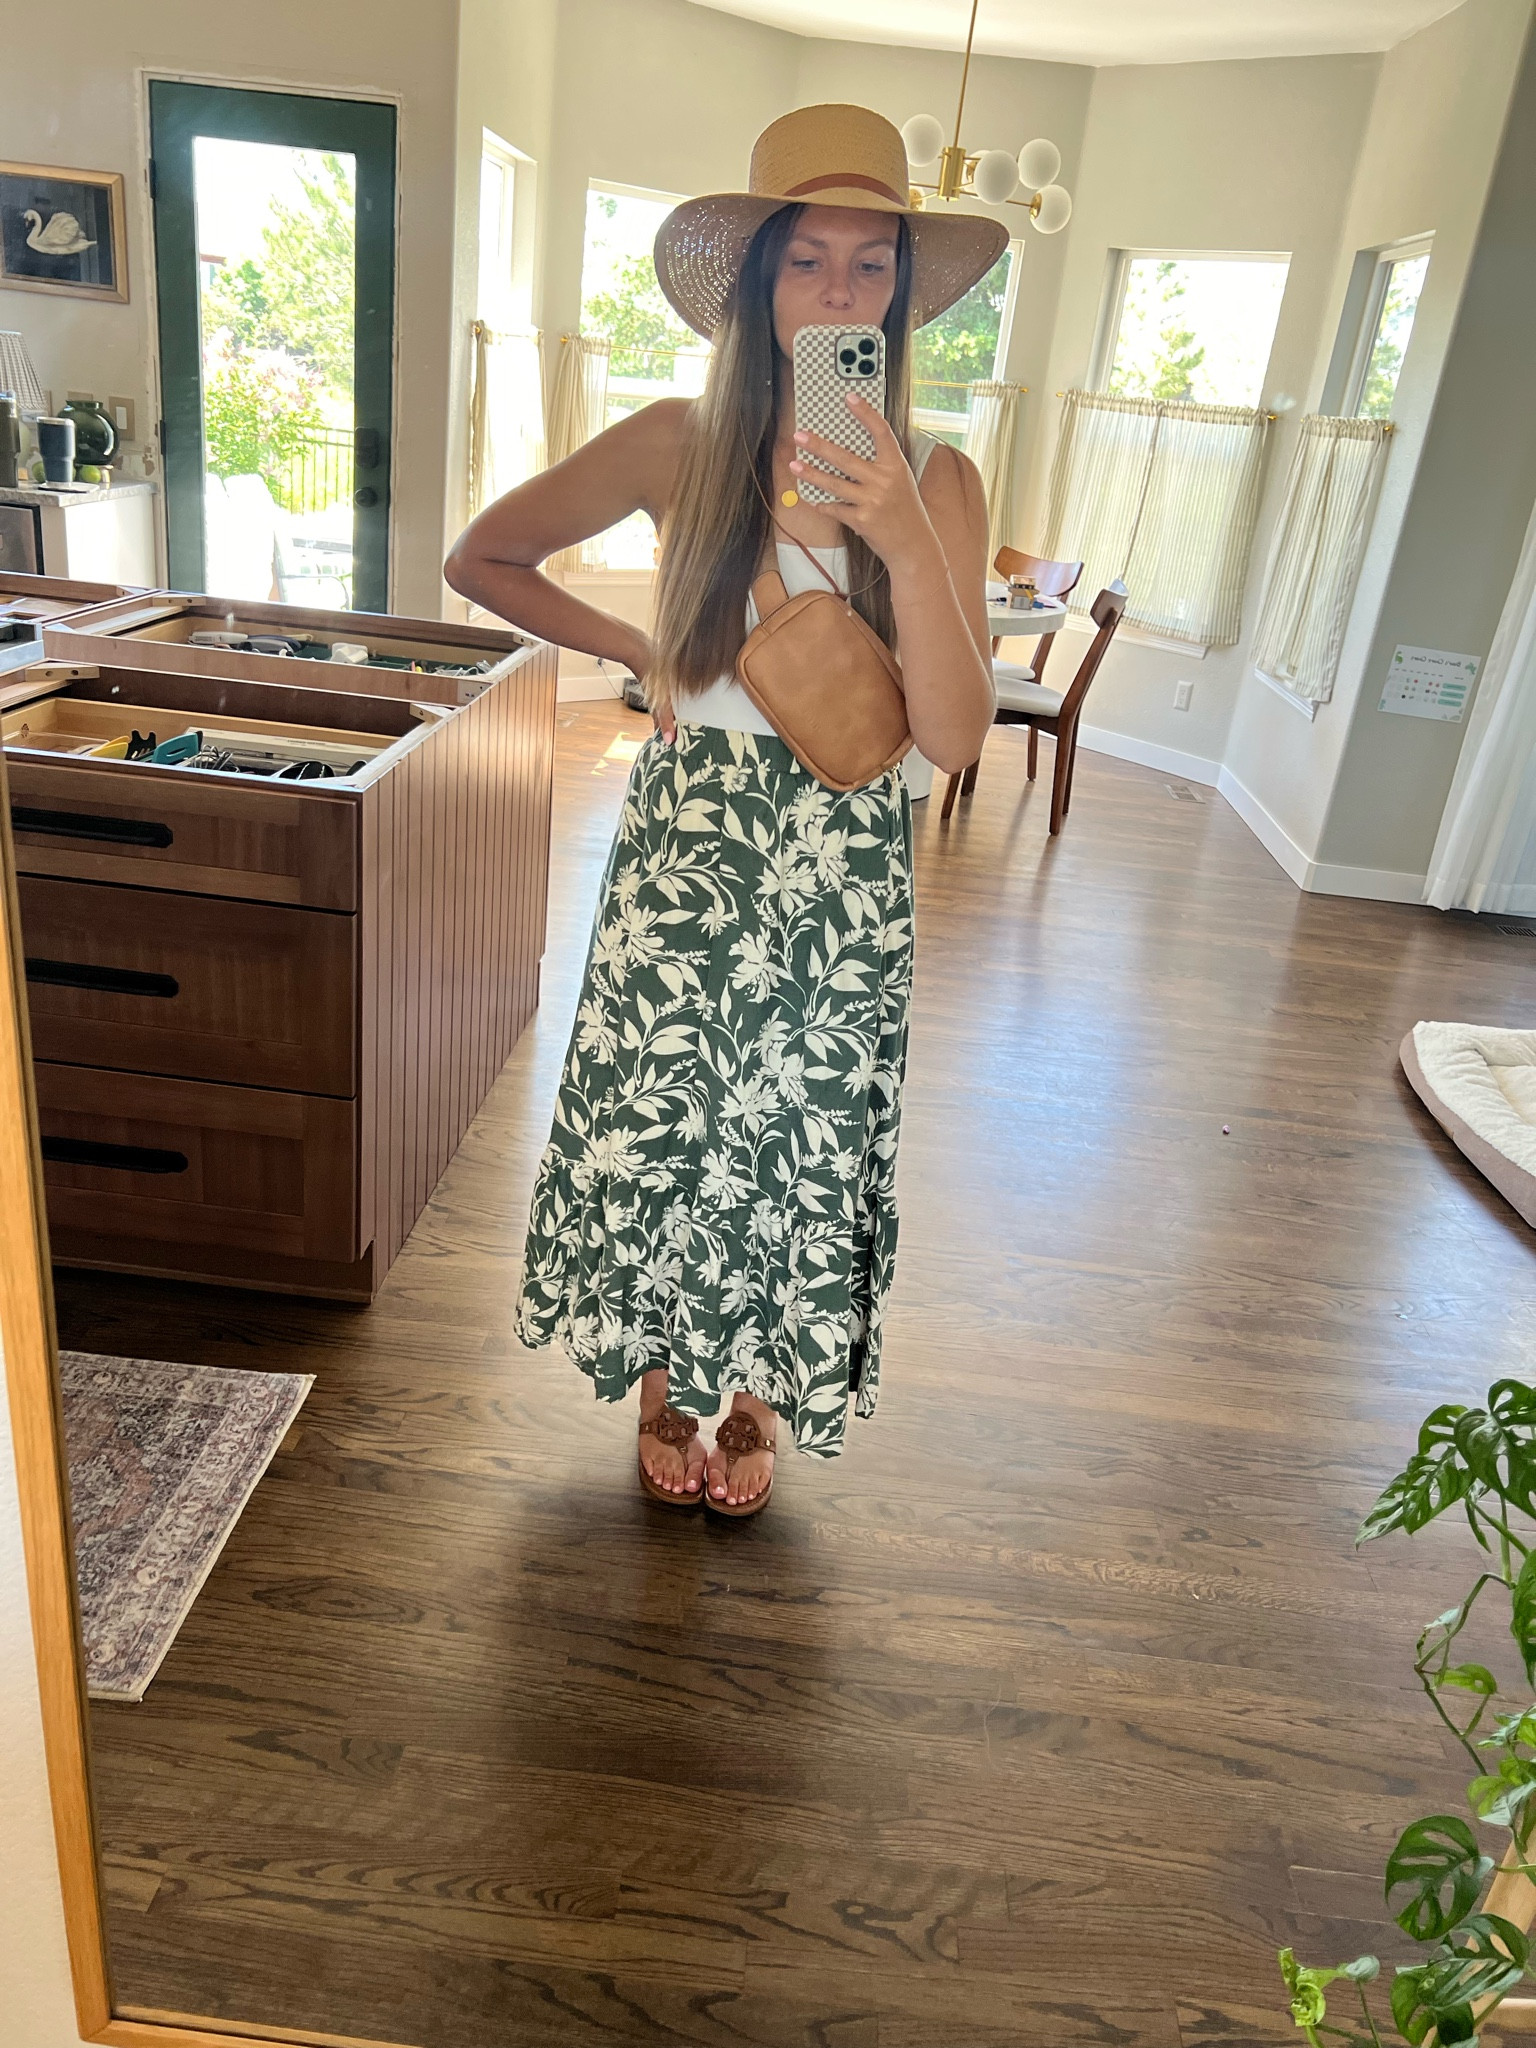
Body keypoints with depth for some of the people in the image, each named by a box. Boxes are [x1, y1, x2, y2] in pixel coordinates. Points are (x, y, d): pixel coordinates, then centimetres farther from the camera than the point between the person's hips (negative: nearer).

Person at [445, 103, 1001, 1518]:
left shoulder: (938, 480, -5)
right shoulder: (679, 448, -6)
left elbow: (955, 740, -15)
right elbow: (481, 560, 6)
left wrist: (903, 539, -25)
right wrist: (639, 656, 3)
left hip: (844, 870, 1)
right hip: (687, 852, 0)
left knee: (801, 1137, 13)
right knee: (657, 1124, 11)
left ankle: (758, 1397, 40)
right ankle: (663, 1386, 39)